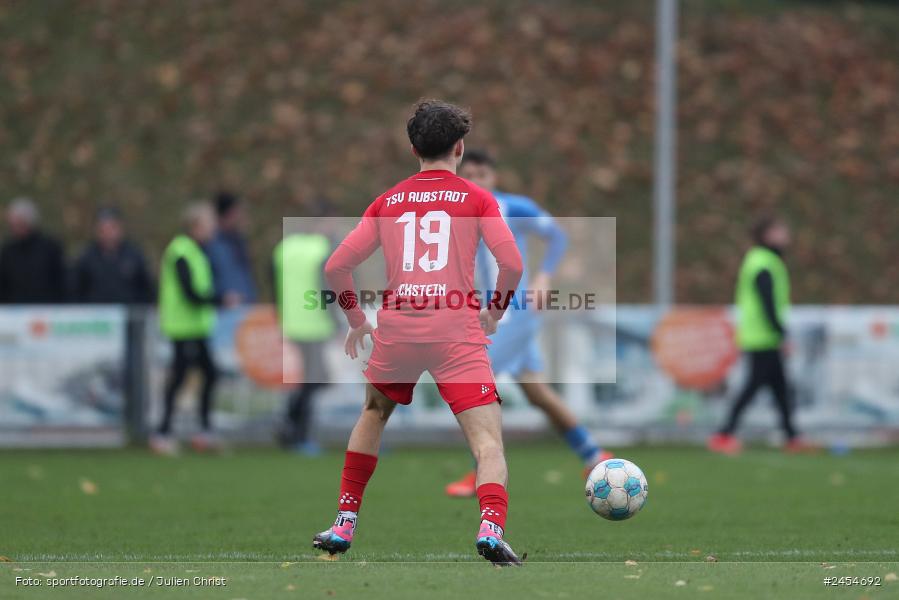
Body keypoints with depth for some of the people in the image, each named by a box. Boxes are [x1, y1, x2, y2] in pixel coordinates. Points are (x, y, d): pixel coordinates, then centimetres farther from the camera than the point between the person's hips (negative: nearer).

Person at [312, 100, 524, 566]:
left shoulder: (387, 202, 14)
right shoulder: (476, 199, 6)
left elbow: (335, 268, 11)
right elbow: (512, 263, -6)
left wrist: (356, 318, 26)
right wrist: (494, 312, 10)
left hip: (395, 332, 3)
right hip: (458, 334, -3)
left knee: (373, 416, 29)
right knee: (488, 439, -6)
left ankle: (344, 524, 30)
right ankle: (492, 526, -32)